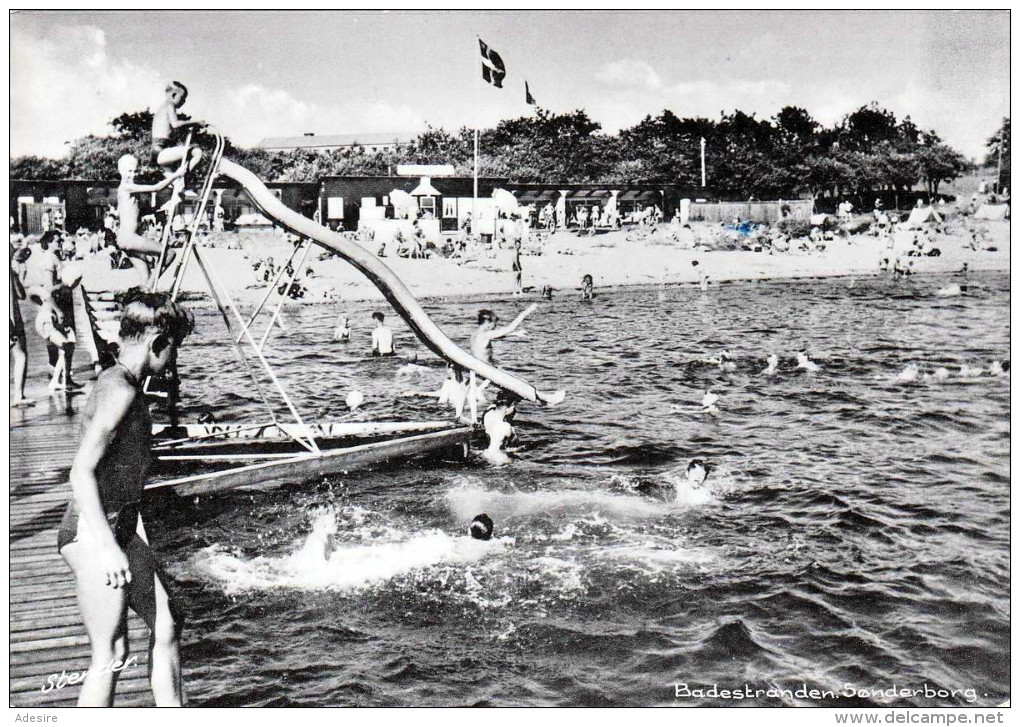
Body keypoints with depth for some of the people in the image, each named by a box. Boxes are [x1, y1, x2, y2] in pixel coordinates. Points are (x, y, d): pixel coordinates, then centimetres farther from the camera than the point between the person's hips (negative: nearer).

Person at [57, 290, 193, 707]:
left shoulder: (117, 383, 12)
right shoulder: (120, 391, -18)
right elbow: (81, 473, -25)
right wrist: (107, 546, -28)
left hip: (120, 526, 10)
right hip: (94, 532, -10)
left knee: (166, 623, 15)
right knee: (111, 655, -3)